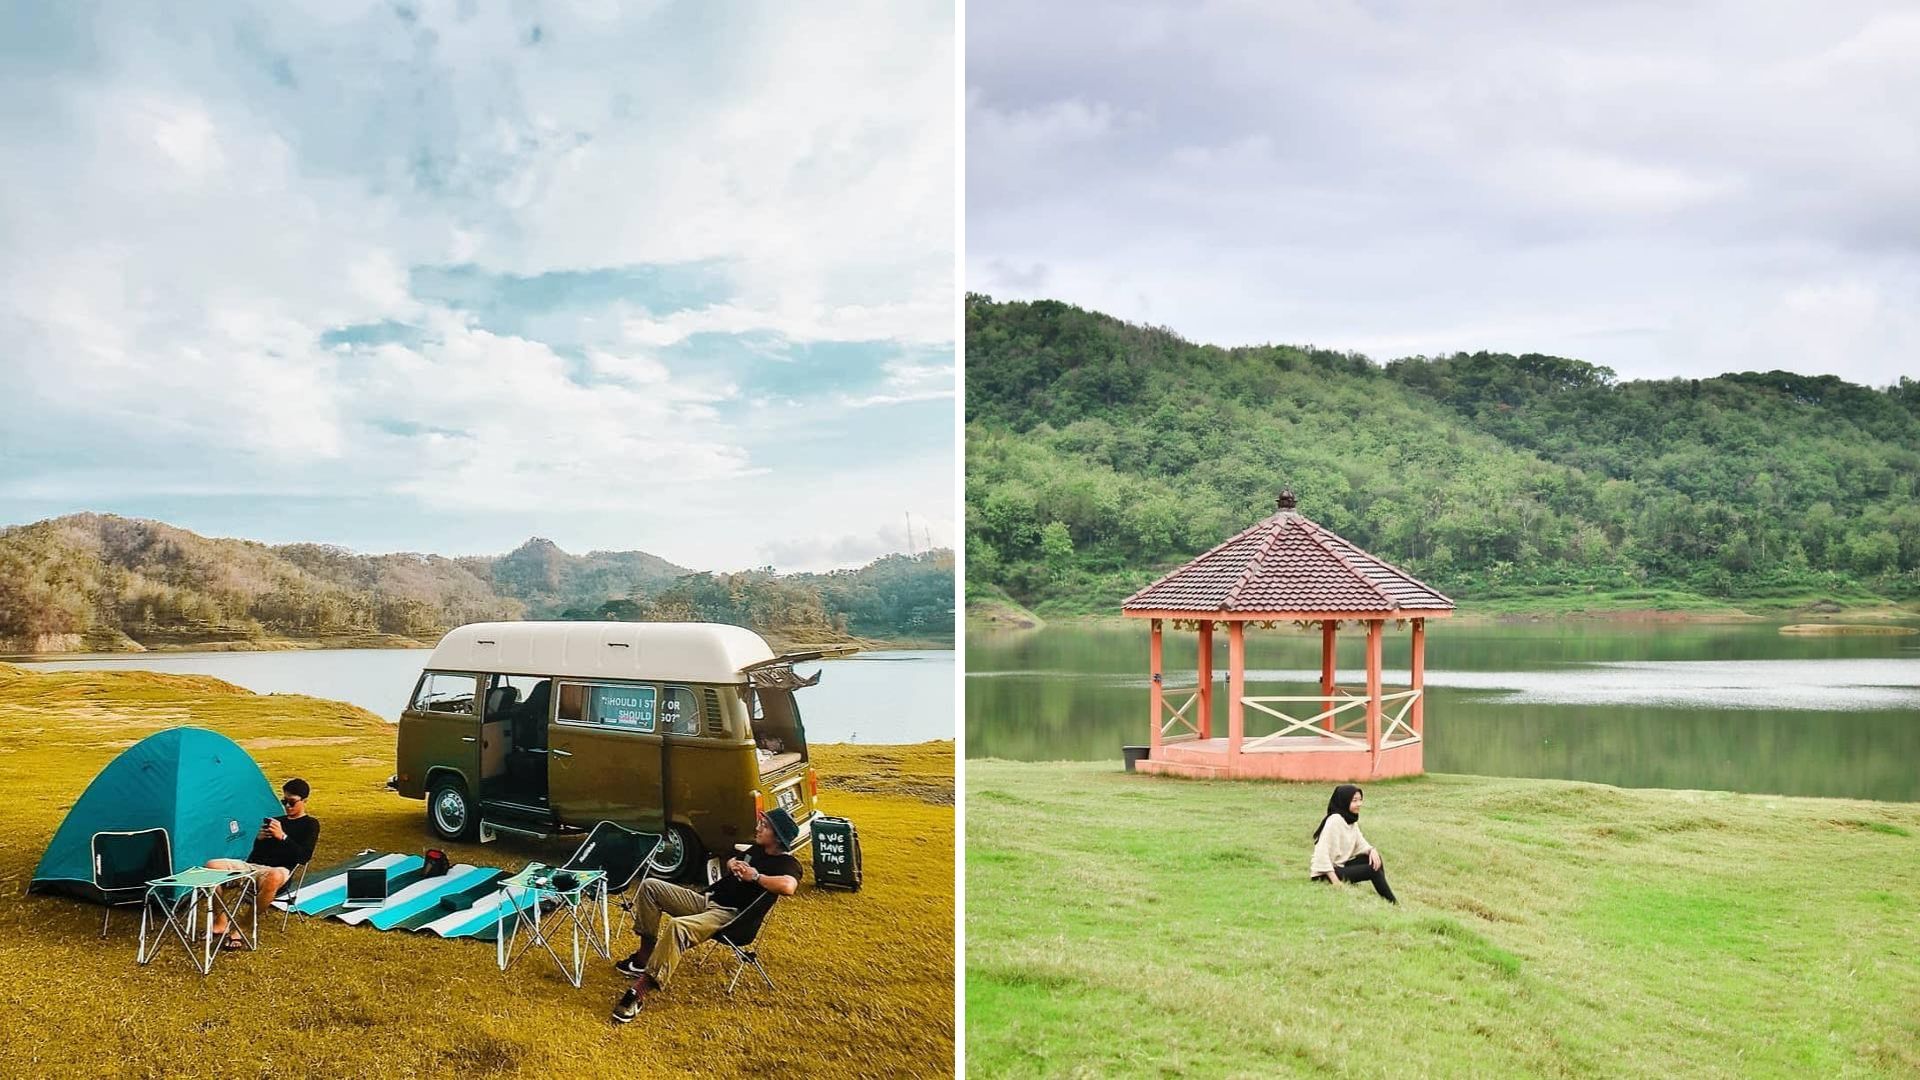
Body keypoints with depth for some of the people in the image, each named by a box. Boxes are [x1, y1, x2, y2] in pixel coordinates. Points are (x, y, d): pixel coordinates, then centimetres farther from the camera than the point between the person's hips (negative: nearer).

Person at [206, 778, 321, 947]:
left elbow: (304, 856, -7)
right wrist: (259, 839, 3)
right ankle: (220, 922, -10)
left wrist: (282, 837, -14)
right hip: (252, 866, 6)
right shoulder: (277, 820, 25)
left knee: (274, 877, -44)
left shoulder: (310, 824, 9)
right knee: (212, 865, -16)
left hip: (278, 870, -6)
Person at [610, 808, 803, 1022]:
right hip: (706, 899, 10)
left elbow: (788, 886, -35)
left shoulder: (787, 863, -11)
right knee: (650, 886, 4)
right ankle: (645, 955, 2)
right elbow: (731, 862, 37)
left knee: (677, 926, -38)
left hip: (729, 914, -10)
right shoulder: (757, 849, 17)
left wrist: (755, 876, -21)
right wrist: (733, 864, 11)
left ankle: (640, 991, -36)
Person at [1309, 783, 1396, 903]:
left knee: (1374, 860, -3)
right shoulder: (1335, 820, -20)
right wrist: (1336, 882, -27)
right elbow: (1322, 852, -25)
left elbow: (1361, 844, 6)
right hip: (1326, 873, -9)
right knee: (1372, 869, -15)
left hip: (1341, 865, 9)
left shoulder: (1352, 820, 7)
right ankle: (1393, 902, -4)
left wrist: (1372, 851, -18)